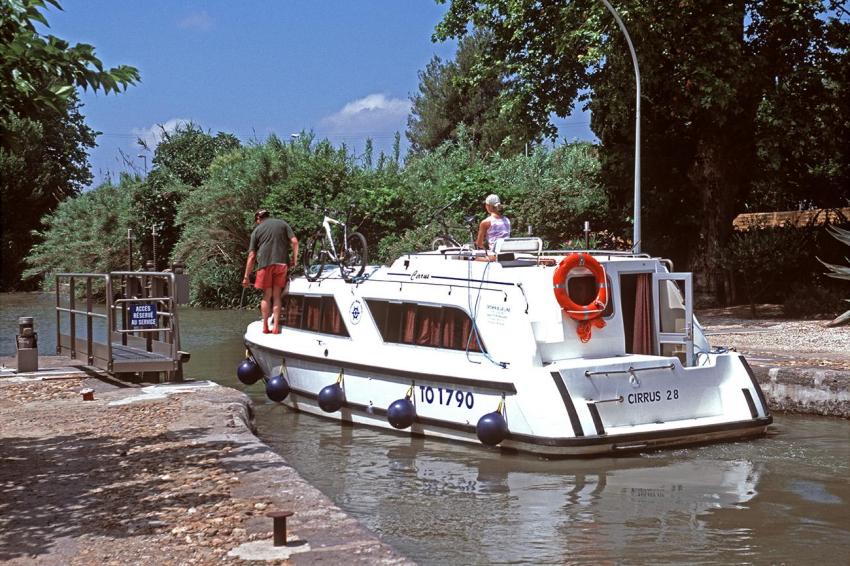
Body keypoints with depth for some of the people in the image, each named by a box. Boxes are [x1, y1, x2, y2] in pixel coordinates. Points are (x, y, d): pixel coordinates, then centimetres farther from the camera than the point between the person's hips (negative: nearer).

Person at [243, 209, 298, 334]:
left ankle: (265, 326, 8)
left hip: (265, 264, -1)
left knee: (267, 296, 8)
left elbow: (251, 256, 6)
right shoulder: (282, 224, 13)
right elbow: (295, 242, 1)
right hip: (281, 263, 1)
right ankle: (276, 326, 4)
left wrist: (246, 276, 9)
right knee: (276, 295, 7)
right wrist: (294, 259, 14)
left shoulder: (257, 230, 10)